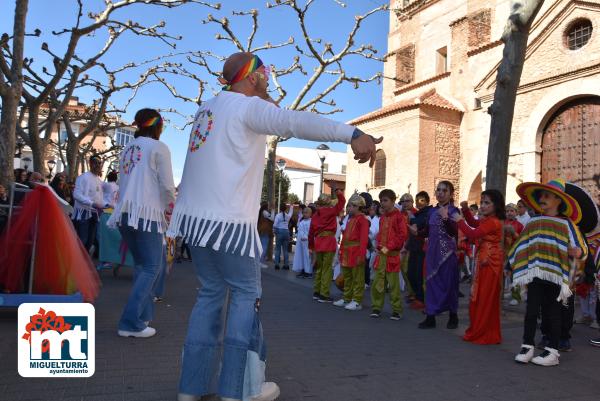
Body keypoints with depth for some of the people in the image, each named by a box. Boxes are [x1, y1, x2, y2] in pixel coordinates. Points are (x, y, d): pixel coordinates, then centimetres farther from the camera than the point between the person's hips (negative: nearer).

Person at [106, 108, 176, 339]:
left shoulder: (128, 149, 20)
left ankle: (142, 315, 17)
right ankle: (131, 323, -8)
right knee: (152, 267, -3)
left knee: (141, 265, 16)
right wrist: (171, 207, 11)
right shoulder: (158, 147, -1)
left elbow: (126, 183, 19)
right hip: (146, 212, -7)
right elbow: (167, 185, -5)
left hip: (125, 211, 8)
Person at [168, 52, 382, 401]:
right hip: (227, 221, -8)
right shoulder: (247, 106, -8)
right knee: (247, 294, 2)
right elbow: (296, 122, -26)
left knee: (212, 292, 13)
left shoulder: (210, 107, 17)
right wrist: (352, 134, -35)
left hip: (197, 216, 9)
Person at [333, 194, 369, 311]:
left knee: (357, 278, -2)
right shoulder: (350, 220, 17)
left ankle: (357, 301, 4)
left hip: (356, 253, -9)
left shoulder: (363, 220, -11)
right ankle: (346, 298, 26)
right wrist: (341, 251, 16)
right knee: (347, 277, 16)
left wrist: (361, 255, -21)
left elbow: (364, 239, -17)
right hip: (347, 253, 9)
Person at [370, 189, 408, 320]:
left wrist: (389, 247, -14)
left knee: (393, 283, -2)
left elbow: (403, 235, -12)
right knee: (378, 282, 6)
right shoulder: (382, 217, 15)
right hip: (381, 254, 6)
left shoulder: (399, 216, -6)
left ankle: (397, 310, 8)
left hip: (392, 254, -6)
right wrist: (379, 247, 4)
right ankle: (376, 307, 15)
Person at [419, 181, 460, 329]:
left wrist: (446, 218, -31)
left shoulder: (454, 211, -6)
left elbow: (455, 232, -18)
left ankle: (453, 316, 20)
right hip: (432, 251, 5)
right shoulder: (432, 211, 10)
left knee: (449, 283, 3)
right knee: (431, 282, 4)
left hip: (448, 252, -5)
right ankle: (430, 317, 10)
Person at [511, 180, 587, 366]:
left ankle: (552, 351, 13)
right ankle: (527, 347, 5)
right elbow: (522, 246, 20)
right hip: (534, 273, 2)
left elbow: (582, 250, -2)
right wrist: (512, 264, 17)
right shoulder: (533, 222, 13)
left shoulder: (566, 223, 4)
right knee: (532, 309, -3)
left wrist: (576, 251, -24)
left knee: (552, 311, 4)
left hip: (555, 274, -2)